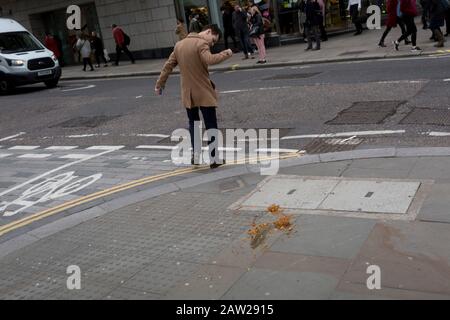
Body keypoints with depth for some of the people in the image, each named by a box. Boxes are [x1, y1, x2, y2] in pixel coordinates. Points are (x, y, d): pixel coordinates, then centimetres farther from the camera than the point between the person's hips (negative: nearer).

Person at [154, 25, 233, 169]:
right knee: (211, 125, 3)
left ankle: (195, 155, 19)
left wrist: (160, 84, 19)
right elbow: (210, 60, -30)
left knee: (193, 123, 20)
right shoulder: (201, 43, -12)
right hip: (204, 93, -6)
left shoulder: (179, 44, 10)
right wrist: (226, 54, -17)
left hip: (187, 93, 6)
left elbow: (168, 65, 13)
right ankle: (214, 159, 5)